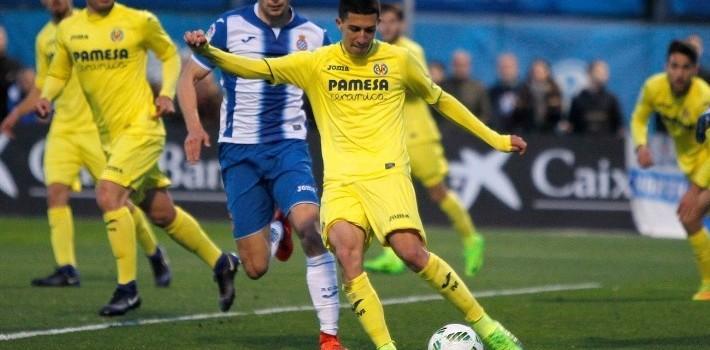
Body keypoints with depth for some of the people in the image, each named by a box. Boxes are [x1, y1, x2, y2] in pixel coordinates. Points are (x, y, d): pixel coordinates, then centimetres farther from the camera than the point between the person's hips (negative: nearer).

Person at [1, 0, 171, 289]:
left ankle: (155, 255, 21)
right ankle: (66, 269, -14)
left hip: (98, 126, -4)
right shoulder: (44, 38, 12)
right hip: (62, 129, 4)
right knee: (55, 192, -13)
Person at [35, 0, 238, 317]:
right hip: (111, 133, 6)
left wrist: (167, 94, -5)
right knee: (162, 213, 11)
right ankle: (220, 263, 31)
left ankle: (127, 288, -14)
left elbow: (170, 55, 9)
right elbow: (58, 73, 17)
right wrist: (46, 97, -3)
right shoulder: (68, 30, 6)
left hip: (141, 126, -6)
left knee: (108, 194, -22)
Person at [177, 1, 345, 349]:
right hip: (239, 151, 0)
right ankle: (275, 232, 40)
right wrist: (194, 127, -10)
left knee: (312, 232, -26)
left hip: (289, 147, 0)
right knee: (256, 268, 1)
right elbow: (188, 77, 6)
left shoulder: (312, 35, 3)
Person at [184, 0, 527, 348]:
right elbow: (253, 68, -1)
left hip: (387, 172, -1)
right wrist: (207, 51, -19)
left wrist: (495, 139, 23)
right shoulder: (316, 63, 6)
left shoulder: (399, 60, 7)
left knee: (411, 251, -23)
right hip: (340, 180, 1)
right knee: (347, 252, -26)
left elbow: (440, 100, 21)